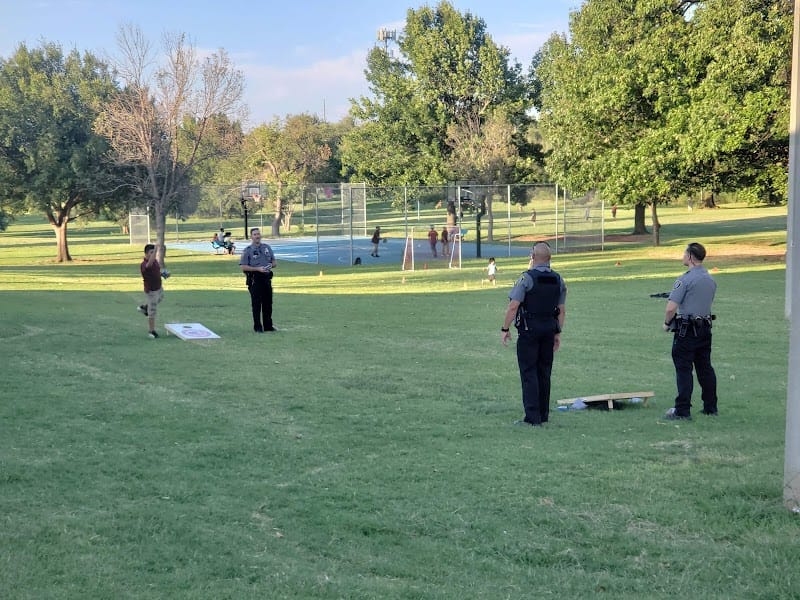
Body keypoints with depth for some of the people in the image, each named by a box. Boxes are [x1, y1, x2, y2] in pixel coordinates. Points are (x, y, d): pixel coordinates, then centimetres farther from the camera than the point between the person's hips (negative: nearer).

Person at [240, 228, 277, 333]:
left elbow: (274, 262, 18)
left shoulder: (267, 248, 13)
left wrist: (271, 265, -6)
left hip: (267, 278, 5)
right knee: (256, 304, -2)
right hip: (255, 279, -5)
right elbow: (243, 267, -9)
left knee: (268, 303, 8)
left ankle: (268, 326, 17)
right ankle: (257, 327, 3)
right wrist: (258, 269, -17)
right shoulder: (247, 250, -2)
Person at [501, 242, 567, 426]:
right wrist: (558, 333, 17)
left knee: (529, 373, -4)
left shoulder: (527, 278, -12)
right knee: (544, 373, 13)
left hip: (529, 329, -6)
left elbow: (513, 307, -14)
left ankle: (533, 417, -8)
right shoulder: (558, 280, 7)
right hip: (549, 328, 6)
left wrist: (505, 329, -7)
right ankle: (543, 415, 20)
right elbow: (561, 310, 10)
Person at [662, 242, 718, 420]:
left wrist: (667, 323, -3)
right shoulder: (711, 280, 9)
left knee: (683, 370, -4)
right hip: (705, 328, 8)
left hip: (686, 330, -7)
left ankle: (682, 410, -4)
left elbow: (671, 308, -19)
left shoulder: (685, 279, -16)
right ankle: (710, 407, 18)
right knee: (705, 368, 13)